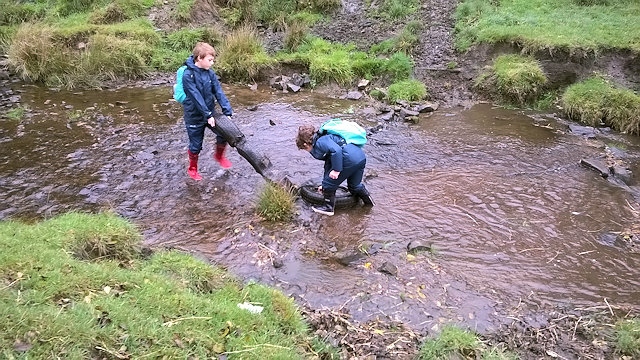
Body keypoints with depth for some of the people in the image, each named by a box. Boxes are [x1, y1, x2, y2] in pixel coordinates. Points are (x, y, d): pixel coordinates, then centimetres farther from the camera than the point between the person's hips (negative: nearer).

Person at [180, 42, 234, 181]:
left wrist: (227, 112, -17)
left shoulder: (210, 73, -3)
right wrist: (208, 115, -26)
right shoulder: (188, 75, -21)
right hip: (195, 116, -5)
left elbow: (219, 92, -8)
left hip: (210, 112, 5)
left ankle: (219, 155, 25)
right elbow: (196, 97, -24)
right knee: (196, 145, 7)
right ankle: (192, 169, 32)